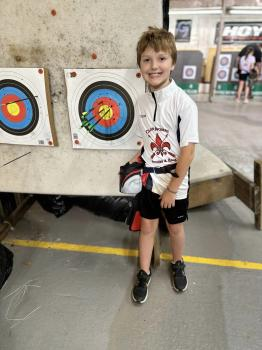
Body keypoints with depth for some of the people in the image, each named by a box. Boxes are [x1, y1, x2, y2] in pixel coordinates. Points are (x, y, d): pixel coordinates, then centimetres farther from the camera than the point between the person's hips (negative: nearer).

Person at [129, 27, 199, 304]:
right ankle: (144, 274, 38)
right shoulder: (142, 101, -2)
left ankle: (177, 265, 47)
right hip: (149, 179, 4)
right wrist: (136, 161, -7)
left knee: (175, 227, 17)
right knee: (147, 226, 16)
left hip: (175, 181, -3)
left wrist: (172, 188, -14)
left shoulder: (183, 103, -18)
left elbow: (188, 150, -17)